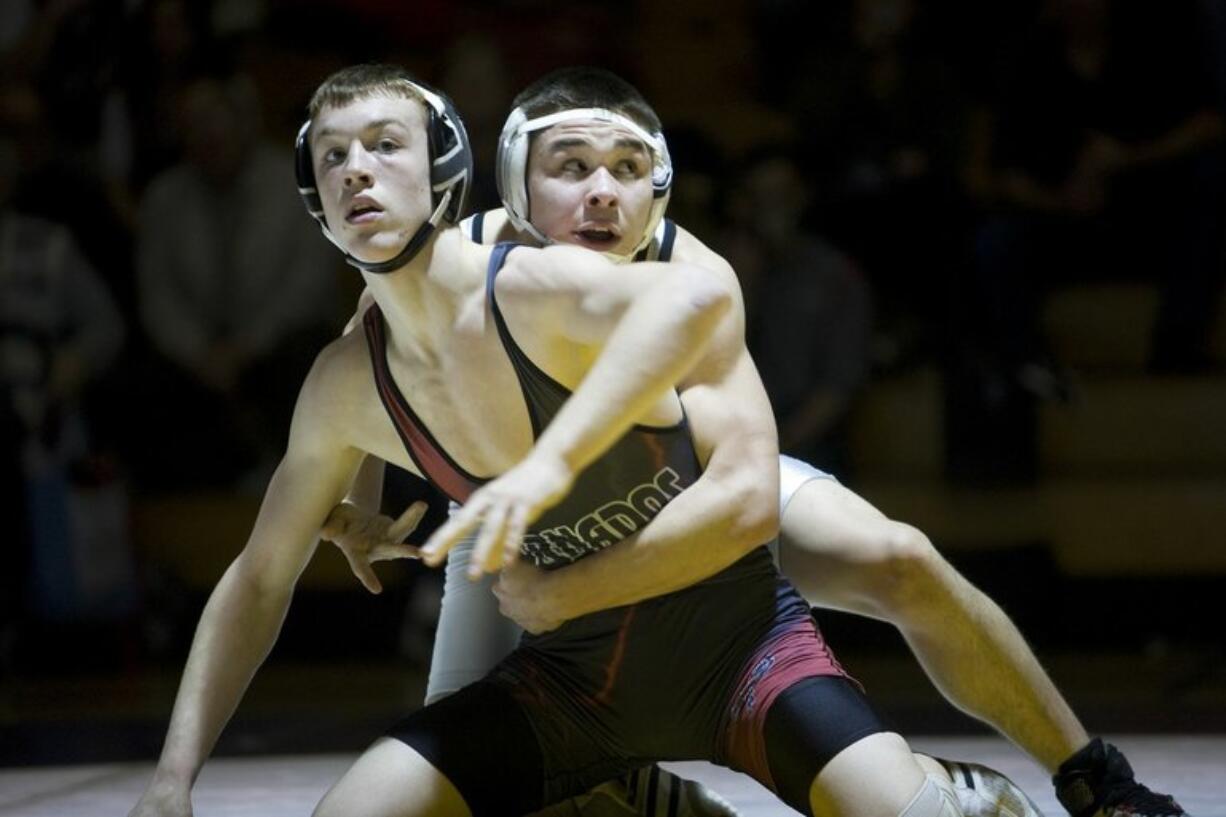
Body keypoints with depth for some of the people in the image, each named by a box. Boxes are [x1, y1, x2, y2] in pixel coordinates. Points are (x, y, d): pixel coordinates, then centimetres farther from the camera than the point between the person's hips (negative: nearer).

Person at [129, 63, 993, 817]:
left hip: (736, 638, -5)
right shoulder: (346, 386, -4)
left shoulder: (536, 288, -23)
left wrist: (552, 462, -54)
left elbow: (700, 292, -47)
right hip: (572, 675, 5)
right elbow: (259, 581, 10)